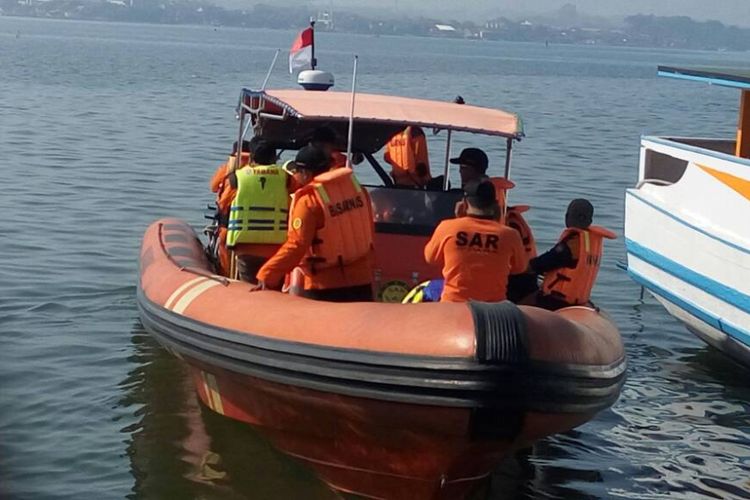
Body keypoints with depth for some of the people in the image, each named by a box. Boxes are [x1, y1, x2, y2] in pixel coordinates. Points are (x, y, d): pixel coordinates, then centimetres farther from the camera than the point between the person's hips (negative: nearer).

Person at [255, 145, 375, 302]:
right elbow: (369, 234, 11)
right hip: (360, 282, 6)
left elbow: (296, 246, -19)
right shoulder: (356, 188, 4)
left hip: (325, 289, -5)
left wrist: (266, 276, -16)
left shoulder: (309, 201, -13)